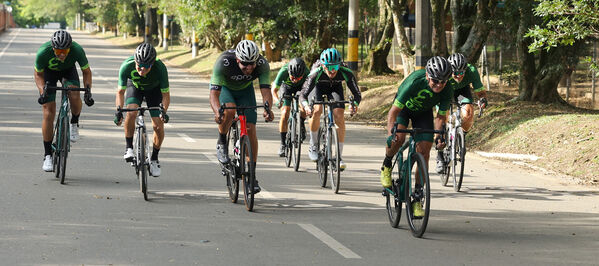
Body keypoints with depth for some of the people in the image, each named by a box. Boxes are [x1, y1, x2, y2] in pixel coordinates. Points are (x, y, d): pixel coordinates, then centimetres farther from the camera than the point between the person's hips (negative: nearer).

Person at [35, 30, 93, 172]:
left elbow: (86, 71, -15)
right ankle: (47, 155, -2)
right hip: (49, 72, 0)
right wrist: (42, 92, -30)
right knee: (48, 113, -10)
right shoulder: (43, 52, -34)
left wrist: (88, 91, -26)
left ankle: (74, 124, 0)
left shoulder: (77, 50, -33)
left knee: (75, 96, -31)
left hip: (68, 70, 1)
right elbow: (38, 74, -15)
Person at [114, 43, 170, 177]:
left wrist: (164, 111, -44)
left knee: (158, 126, -12)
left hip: (154, 89, 0)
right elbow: (121, 91, -24)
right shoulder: (127, 66, -35)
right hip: (135, 86, 0)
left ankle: (154, 158, 10)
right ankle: (128, 147, -12)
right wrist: (119, 109, -41)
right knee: (131, 112, -30)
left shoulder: (160, 68, -37)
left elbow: (165, 94, -27)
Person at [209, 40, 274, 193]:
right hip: (224, 87, -2)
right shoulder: (223, 62, -39)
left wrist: (267, 109, -57)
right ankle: (221, 143, -7)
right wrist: (217, 111, -61)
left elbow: (266, 91, -37)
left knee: (251, 130, -9)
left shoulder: (262, 65, -32)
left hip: (245, 89, 2)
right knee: (229, 110, -35)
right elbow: (214, 94, -42)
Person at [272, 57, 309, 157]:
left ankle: (301, 125, 13)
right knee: (285, 114, -17)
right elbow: (274, 90, -25)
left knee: (304, 109, -22)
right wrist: (277, 100, -45)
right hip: (286, 86, -1)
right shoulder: (283, 71, -37)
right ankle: (283, 144, -7)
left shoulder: (307, 73, -37)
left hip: (301, 87, 1)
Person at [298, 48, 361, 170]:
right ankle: (313, 146, -6)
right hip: (318, 86, -1)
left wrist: (355, 104, -54)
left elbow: (357, 93, -32)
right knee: (317, 110, -27)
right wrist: (306, 106, -61)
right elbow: (303, 94, -39)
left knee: (339, 117, -16)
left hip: (335, 87, 1)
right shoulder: (316, 73, -39)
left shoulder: (346, 73, -36)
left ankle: (339, 156, -7)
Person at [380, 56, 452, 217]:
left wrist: (438, 134, -31)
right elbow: (393, 111, -36)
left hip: (423, 113, 3)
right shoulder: (415, 82, -39)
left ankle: (416, 199, -2)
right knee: (398, 138, -30)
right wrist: (391, 133, -49)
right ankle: (387, 166, 3)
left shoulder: (446, 92, -29)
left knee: (424, 153, -9)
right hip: (404, 107, -3)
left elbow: (441, 116, -13)